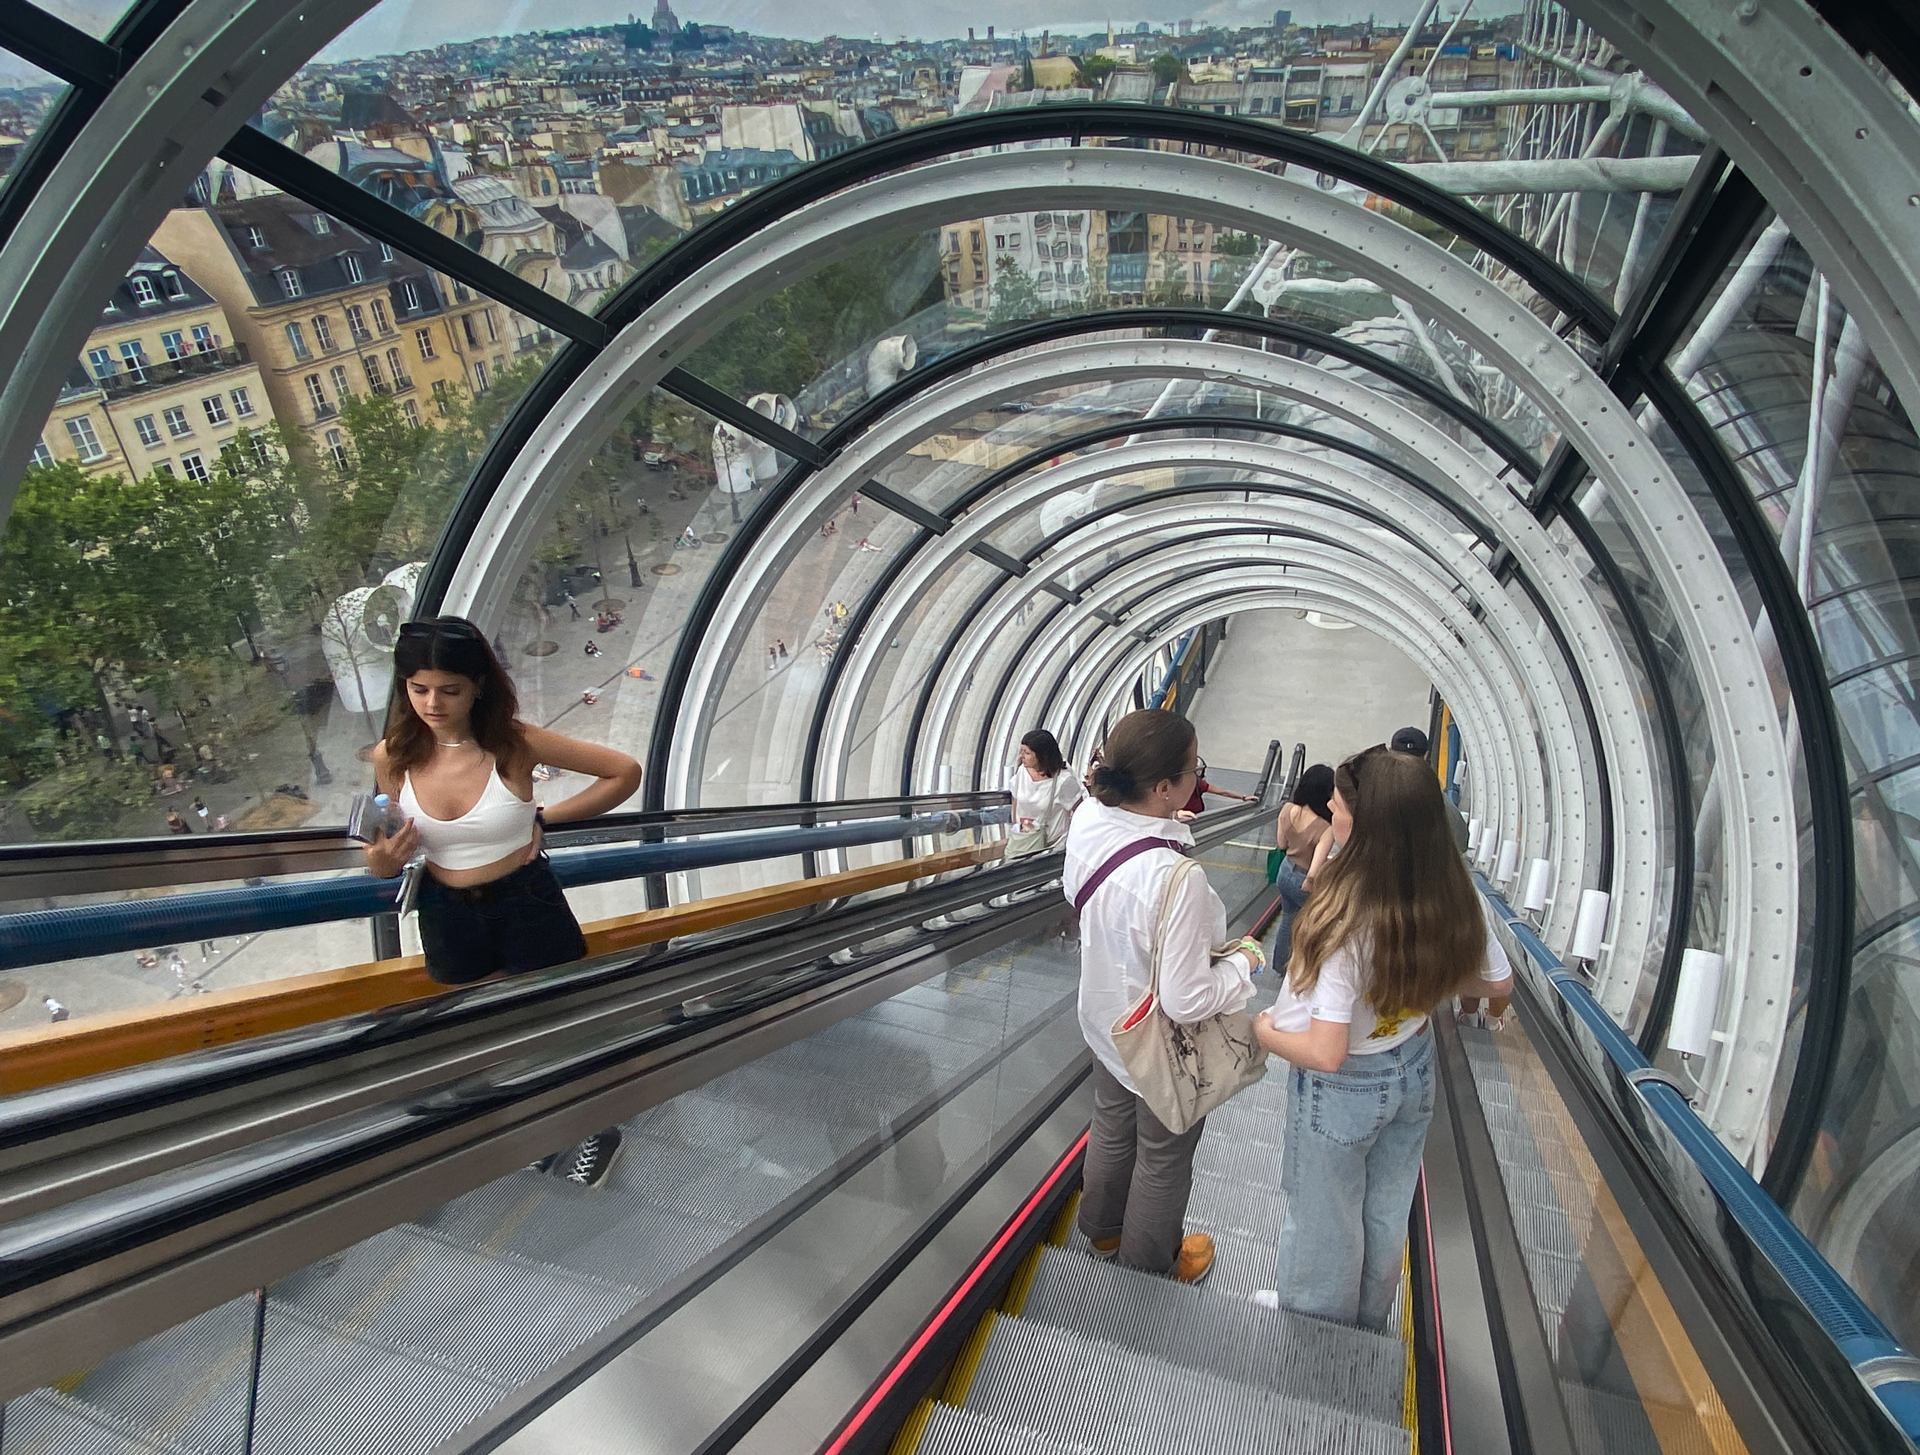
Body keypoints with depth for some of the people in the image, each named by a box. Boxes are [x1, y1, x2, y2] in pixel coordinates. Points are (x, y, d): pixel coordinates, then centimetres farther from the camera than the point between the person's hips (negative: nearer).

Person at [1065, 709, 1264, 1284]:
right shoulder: (1174, 878, -42)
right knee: (1163, 1160, 24)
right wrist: (1243, 961, -15)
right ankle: (1152, 1260, 52)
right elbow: (1186, 1002, -32)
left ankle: (1102, 1229, 60)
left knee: (1111, 1133, 33)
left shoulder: (1088, 821, -20)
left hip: (1106, 1022, 7)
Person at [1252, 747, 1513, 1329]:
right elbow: (1494, 981, 1)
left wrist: (1265, 1031, -16)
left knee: (1325, 1224, 20)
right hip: (1414, 1071, 6)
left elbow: (1325, 1055, -34)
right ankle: (1368, 1321, 52)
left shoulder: (1342, 922, -37)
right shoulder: (1456, 899, -17)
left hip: (1343, 1090, -6)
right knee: (1386, 1214, 28)